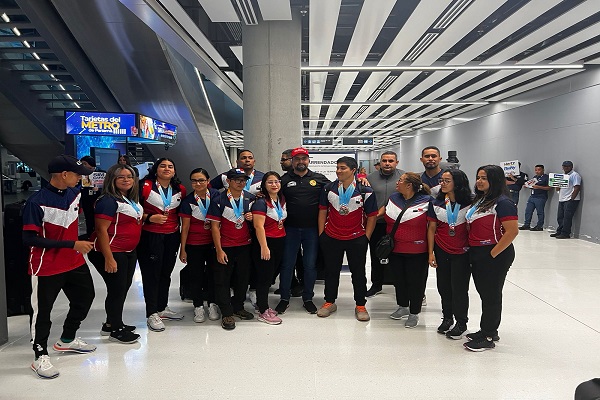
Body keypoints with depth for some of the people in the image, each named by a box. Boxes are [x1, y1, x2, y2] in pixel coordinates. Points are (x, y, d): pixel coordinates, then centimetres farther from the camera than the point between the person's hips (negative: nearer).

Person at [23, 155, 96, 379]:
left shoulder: (75, 194, 0)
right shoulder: (37, 202, -21)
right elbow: (29, 239, -23)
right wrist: (72, 244, -25)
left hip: (75, 262, 8)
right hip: (46, 268, -8)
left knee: (85, 297, 20)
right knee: (42, 311, 4)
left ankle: (67, 340, 40)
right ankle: (40, 356, 23)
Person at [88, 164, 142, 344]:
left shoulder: (132, 200, 11)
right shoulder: (108, 200, -15)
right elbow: (101, 230, -20)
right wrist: (109, 258, -23)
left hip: (129, 252, 9)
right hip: (112, 253, -9)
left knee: (124, 287, 15)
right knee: (117, 289, -2)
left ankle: (111, 324, 31)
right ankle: (116, 331, 13)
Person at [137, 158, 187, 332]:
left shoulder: (180, 190, 8)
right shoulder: (145, 186, -8)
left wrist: (178, 224, 5)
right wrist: (150, 218, -19)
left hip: (172, 236, 5)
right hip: (150, 236, -5)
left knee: (166, 272, 13)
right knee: (151, 273, -1)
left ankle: (162, 307, 28)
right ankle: (152, 314, 8)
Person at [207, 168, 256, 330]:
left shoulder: (250, 198, 4)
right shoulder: (219, 200, -9)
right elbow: (215, 226, -10)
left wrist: (252, 218, -7)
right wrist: (219, 250, -13)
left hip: (245, 245, 4)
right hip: (225, 247, -4)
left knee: (243, 278, 13)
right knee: (223, 280, 1)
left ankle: (238, 307, 31)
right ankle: (227, 314, 12)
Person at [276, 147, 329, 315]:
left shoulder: (319, 179, 6)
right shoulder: (284, 180, 5)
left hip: (312, 229, 0)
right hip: (290, 228, 0)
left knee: (310, 265, 8)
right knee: (287, 264, 5)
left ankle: (308, 298, 23)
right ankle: (284, 298, 20)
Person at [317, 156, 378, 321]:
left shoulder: (365, 191, -6)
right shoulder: (328, 189, 2)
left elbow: (372, 216, -2)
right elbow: (322, 211, 7)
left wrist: (366, 238, -4)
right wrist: (321, 234, 4)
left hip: (357, 239, -2)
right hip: (331, 238, 2)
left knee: (358, 272, 8)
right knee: (331, 271, 11)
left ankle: (360, 306, 21)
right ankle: (329, 302, 27)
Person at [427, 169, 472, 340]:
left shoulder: (469, 204, -8)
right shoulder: (437, 204, 1)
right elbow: (431, 228, 3)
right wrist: (431, 253, 0)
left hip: (462, 253, -3)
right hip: (441, 251, 3)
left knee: (459, 288, 2)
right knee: (444, 287, 10)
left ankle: (461, 323, 20)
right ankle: (447, 318, 29)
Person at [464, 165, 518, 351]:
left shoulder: (503, 202, -14)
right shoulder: (479, 200, 12)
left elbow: (512, 231, -21)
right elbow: (472, 227, 20)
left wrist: (493, 254, -19)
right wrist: (471, 249, 9)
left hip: (495, 255, -8)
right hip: (476, 254, 8)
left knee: (491, 294, 2)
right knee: (484, 292, 16)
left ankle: (488, 337, 13)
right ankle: (489, 331, 30)